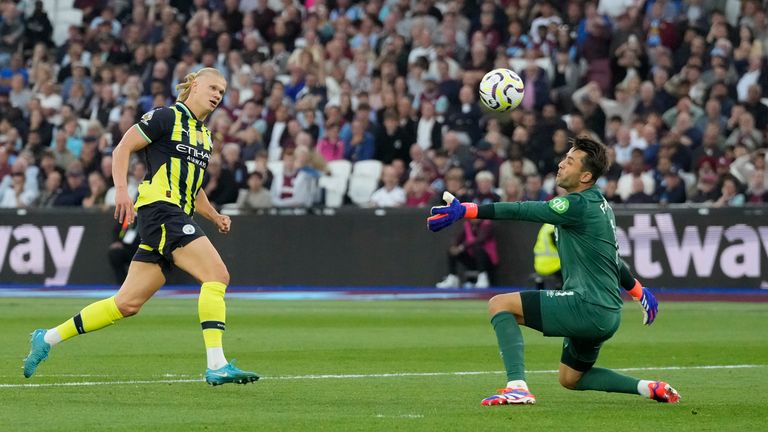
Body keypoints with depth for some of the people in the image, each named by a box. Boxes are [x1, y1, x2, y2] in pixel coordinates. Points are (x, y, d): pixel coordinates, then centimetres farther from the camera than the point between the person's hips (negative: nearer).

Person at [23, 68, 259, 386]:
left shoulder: (204, 135, 23)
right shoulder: (168, 117, -2)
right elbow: (123, 148, -6)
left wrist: (214, 217, 16)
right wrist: (122, 190, -18)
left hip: (178, 218, 9)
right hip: (160, 208, -9)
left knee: (128, 303, 6)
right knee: (217, 274, -20)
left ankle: (48, 338, 15)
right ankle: (216, 366, -24)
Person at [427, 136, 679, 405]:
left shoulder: (579, 206, -15)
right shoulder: (599, 205, 14)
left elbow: (520, 211, -22)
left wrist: (465, 211, -26)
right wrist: (640, 291, 41)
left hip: (587, 309, -10)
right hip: (608, 314, 10)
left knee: (500, 304, -11)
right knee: (571, 379, 26)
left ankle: (517, 386, -22)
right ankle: (648, 388, 19)